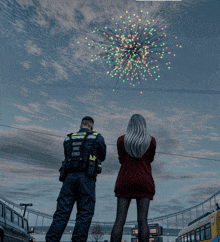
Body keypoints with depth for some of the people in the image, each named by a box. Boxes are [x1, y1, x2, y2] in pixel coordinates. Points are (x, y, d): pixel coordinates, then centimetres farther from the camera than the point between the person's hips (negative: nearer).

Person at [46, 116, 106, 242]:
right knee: (85, 214, 0)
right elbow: (102, 157, 24)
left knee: (62, 212, 1)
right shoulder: (97, 138, 10)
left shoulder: (68, 139, 20)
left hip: (69, 177, 3)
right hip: (86, 178, -3)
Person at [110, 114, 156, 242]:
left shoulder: (121, 140, 2)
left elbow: (122, 159, 7)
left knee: (119, 220, -3)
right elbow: (150, 159, 11)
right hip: (144, 182, 0)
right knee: (142, 220, -4)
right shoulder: (151, 140, 2)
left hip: (125, 182, 0)